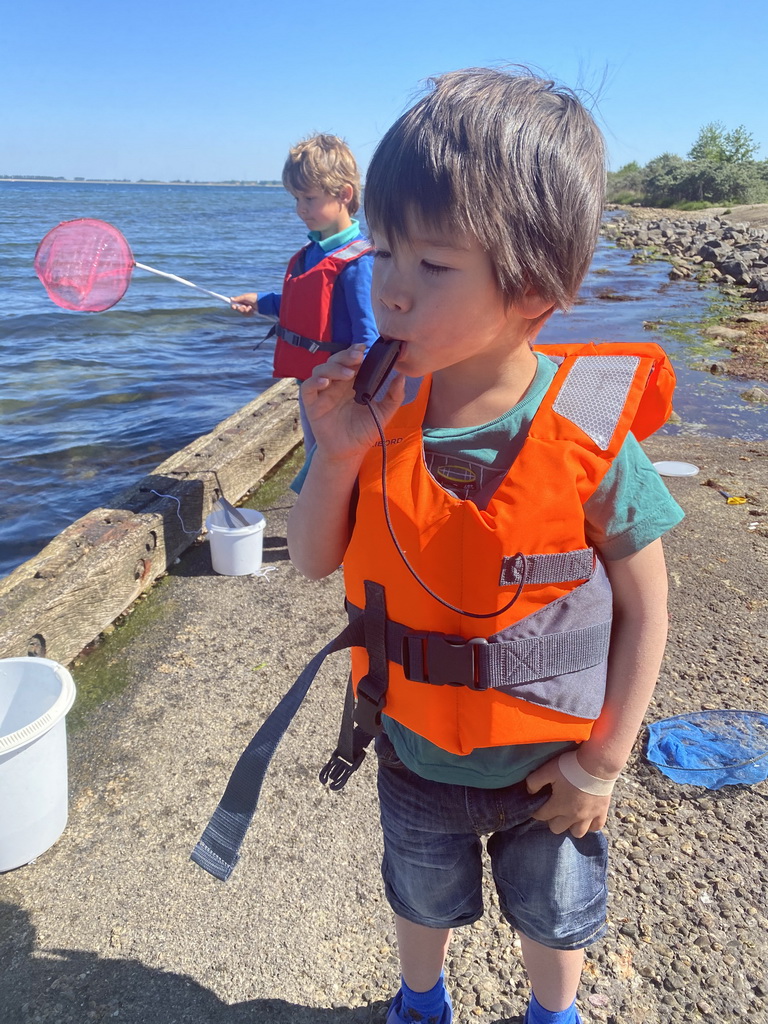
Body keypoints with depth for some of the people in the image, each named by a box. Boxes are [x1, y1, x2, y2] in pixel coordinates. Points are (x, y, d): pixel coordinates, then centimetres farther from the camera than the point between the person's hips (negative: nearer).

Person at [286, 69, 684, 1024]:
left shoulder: (588, 435, -26)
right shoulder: (376, 413, -17)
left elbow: (645, 608, -15)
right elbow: (312, 560, -9)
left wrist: (602, 761, -11)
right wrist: (336, 454, -27)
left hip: (545, 763, -2)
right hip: (413, 751, 3)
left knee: (552, 915, 28)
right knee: (419, 894, 32)